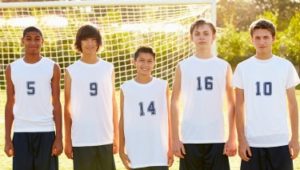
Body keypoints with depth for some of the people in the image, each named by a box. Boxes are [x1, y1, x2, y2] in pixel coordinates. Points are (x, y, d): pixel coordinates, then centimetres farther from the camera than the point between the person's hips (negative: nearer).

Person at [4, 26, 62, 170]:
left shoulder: (52, 68, 3)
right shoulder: (12, 69, 7)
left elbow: (56, 104, 3)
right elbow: (10, 105, 9)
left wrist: (59, 137, -5)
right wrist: (7, 138, 2)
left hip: (46, 131, -1)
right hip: (21, 132, 1)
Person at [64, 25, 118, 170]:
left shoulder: (108, 68, 7)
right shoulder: (71, 71, 2)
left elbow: (113, 104, 10)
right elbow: (67, 107, 4)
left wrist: (116, 136, 6)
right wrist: (67, 140, 2)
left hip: (106, 138, 2)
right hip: (81, 140, -2)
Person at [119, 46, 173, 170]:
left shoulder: (163, 86, 3)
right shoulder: (126, 88, 1)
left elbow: (167, 118, 6)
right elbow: (122, 120, 5)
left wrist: (170, 147, 4)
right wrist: (121, 149, 2)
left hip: (159, 152, 0)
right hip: (136, 153, 0)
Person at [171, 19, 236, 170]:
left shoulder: (224, 66, 6)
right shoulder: (183, 67, 4)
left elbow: (231, 104, 7)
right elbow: (175, 102, 5)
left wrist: (232, 137, -1)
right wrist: (175, 138, -2)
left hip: (217, 139, 0)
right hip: (189, 139, 0)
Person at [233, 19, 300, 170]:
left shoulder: (286, 66, 2)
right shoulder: (243, 68, 2)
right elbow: (239, 108, 3)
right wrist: (241, 140, -3)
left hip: (280, 141, 0)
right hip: (252, 141, 0)